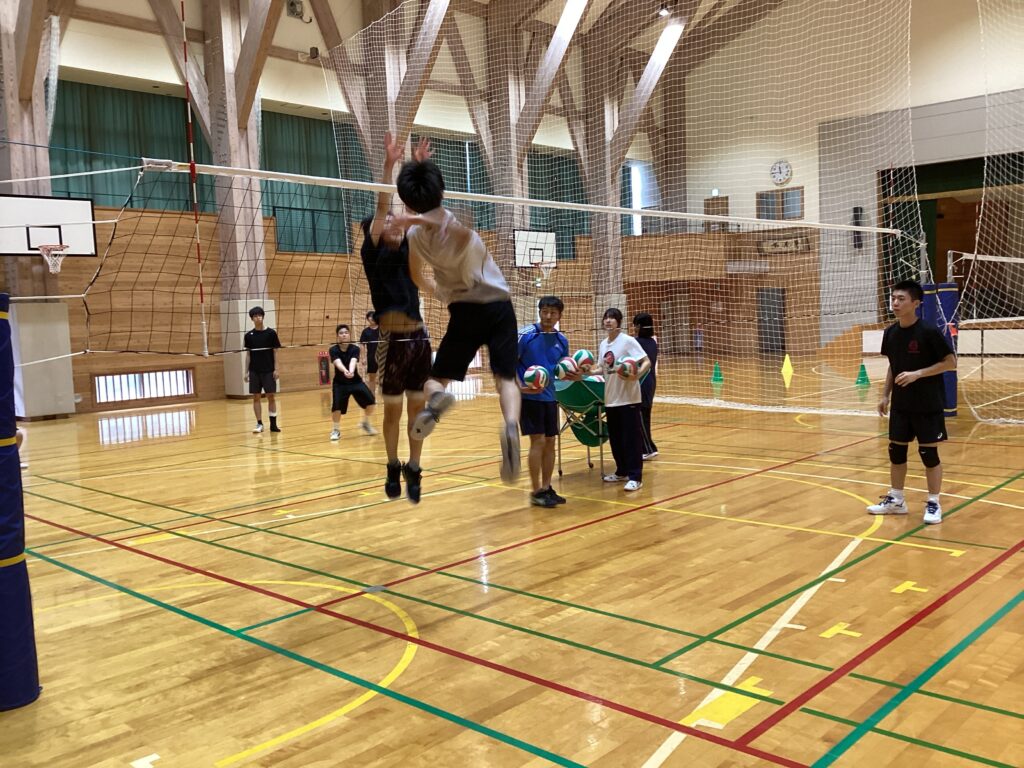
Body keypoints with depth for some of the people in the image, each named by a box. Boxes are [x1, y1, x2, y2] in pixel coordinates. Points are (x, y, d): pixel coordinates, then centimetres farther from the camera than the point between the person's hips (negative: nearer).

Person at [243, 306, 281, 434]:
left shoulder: (271, 333, -2)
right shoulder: (249, 335, 4)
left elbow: (276, 352, 0)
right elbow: (248, 354, 8)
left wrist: (276, 369, -7)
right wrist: (246, 371, 3)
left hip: (268, 370, -2)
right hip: (254, 371, 2)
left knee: (271, 396, 0)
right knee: (256, 397, 2)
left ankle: (273, 424, 7)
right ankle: (259, 424, 9)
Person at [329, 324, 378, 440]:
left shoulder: (355, 349, -13)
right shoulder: (333, 350, -15)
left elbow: (353, 361, -34)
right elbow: (338, 363, -35)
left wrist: (351, 371, -56)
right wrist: (344, 370, -57)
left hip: (356, 381, 1)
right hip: (340, 383, -1)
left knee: (370, 401, -13)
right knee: (336, 406, -21)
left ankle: (365, 423, 16)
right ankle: (336, 430, 6)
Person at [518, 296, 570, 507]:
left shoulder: (562, 341, 6)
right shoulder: (525, 336, -9)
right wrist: (520, 386, -21)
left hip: (549, 397, 6)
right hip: (529, 397, -6)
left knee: (550, 442, 8)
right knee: (538, 441, -8)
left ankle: (547, 488, 18)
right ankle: (536, 492, 1)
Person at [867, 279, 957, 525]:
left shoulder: (929, 332, -16)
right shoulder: (890, 333, 2)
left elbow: (951, 362, -13)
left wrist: (917, 374, -22)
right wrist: (885, 395, 9)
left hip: (928, 405, -6)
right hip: (900, 405, 6)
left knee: (928, 453, 2)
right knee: (896, 451, 10)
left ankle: (934, 503, 16)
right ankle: (896, 500, 24)